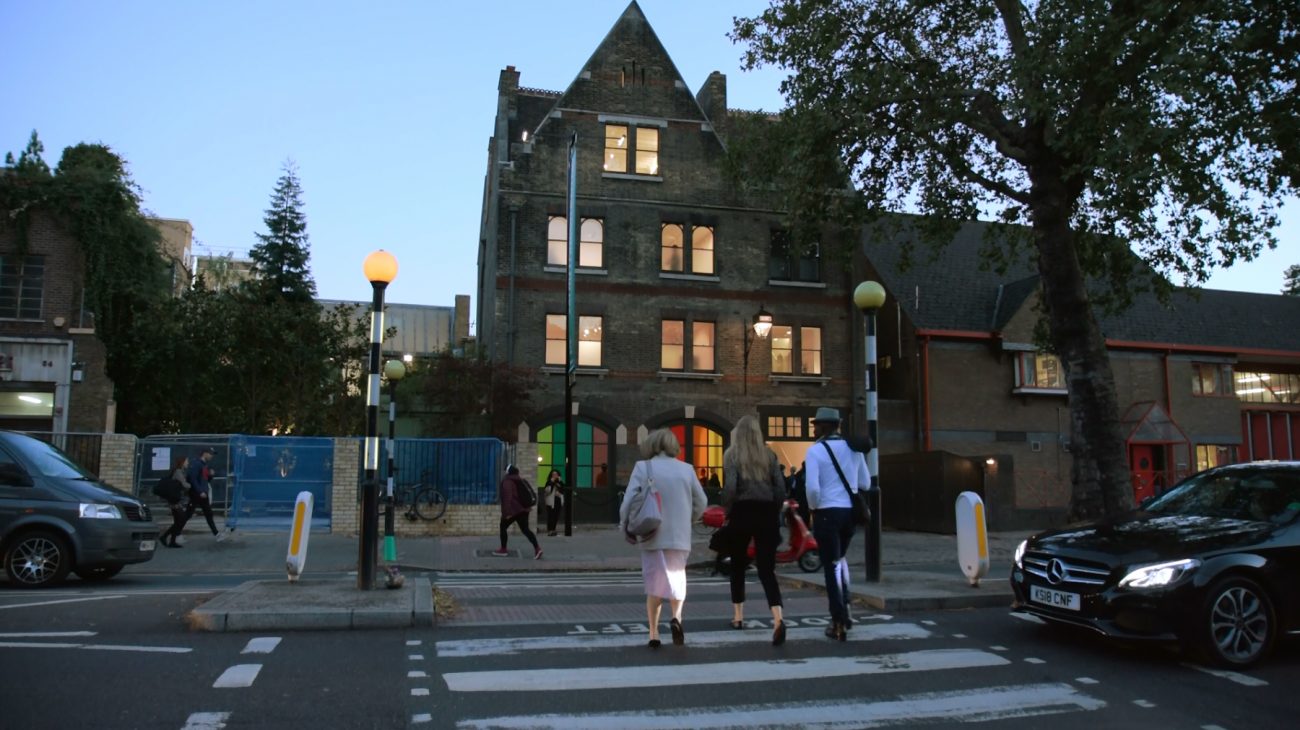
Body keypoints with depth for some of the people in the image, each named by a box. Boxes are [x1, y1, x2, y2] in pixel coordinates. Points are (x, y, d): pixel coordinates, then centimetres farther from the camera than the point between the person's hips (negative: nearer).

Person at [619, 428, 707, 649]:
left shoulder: (642, 468, -5)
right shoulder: (686, 469, 2)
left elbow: (628, 501, -11)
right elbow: (701, 503, 4)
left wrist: (625, 528, 4)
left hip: (652, 536, -1)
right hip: (680, 537, 1)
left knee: (654, 583, 12)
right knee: (677, 579, 18)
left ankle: (654, 634, 8)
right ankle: (676, 617, -6)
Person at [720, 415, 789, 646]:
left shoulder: (732, 455, -2)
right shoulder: (769, 455, 7)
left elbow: (730, 487, -13)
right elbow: (781, 487, 3)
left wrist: (727, 510, 1)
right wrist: (775, 511, 12)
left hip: (743, 512, -2)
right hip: (767, 513, 2)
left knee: (738, 565, 17)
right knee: (766, 569, 0)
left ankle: (738, 617, 25)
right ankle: (778, 619, -20)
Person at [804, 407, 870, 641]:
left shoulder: (815, 450, -10)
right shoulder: (853, 448, 7)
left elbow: (812, 487, -19)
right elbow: (865, 483, 11)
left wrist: (813, 507, -1)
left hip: (827, 512, -5)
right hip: (850, 511, 5)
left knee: (831, 565, 4)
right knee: (840, 559, 26)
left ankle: (838, 623, 6)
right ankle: (844, 609, 21)